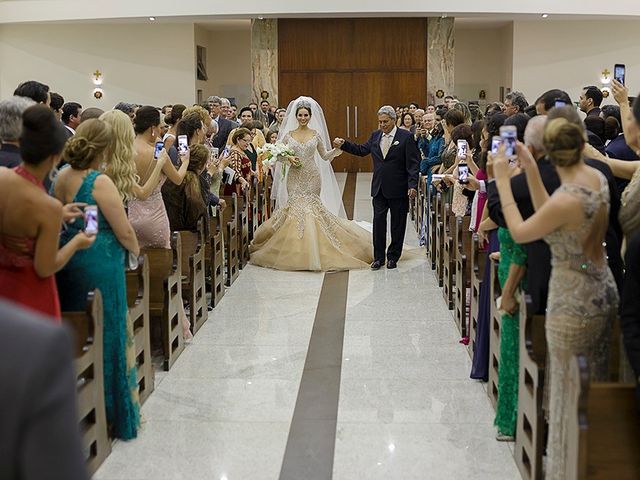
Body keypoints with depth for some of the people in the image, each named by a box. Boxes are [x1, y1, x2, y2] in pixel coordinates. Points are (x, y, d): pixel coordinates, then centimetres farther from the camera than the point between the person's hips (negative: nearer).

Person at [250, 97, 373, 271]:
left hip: (312, 177, -1)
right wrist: (288, 158, -12)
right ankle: (296, 250, 3)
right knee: (294, 207, -5)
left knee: (312, 208, -4)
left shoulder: (316, 134, 5)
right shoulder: (288, 134, 5)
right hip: (295, 177, 1)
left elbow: (324, 156, 7)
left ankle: (314, 252, 4)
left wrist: (337, 149, -9)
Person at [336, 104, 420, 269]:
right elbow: (361, 150, 16)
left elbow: (413, 163, -9)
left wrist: (412, 185, -17)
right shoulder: (375, 136, 9)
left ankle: (393, 257, 17)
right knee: (378, 221, 0)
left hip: (398, 189, -4)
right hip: (379, 188, 4)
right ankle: (378, 257, 8)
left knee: (397, 224, 6)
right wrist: (343, 145, 4)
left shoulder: (406, 137, -7)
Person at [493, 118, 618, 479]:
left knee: (568, 394, 7)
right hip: (604, 292, 8)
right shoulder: (598, 178, -3)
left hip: (573, 302, -8)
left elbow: (520, 233, -11)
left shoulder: (567, 199, -27)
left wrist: (502, 181, -5)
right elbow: (550, 216, 6)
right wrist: (529, 169, 4)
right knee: (597, 384, 20)